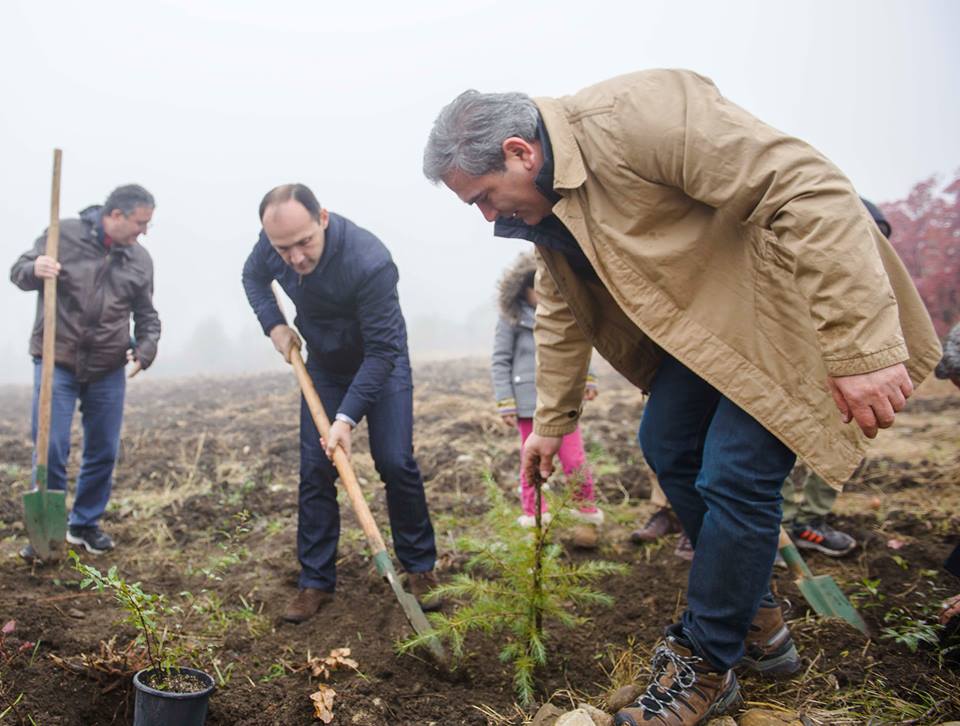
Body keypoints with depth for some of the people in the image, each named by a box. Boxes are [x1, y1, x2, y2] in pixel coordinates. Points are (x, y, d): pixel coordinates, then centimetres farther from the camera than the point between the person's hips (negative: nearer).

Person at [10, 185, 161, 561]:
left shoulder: (140, 258, 4)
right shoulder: (63, 233, -5)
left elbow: (147, 316, 12)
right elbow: (18, 272, 2)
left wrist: (145, 349, -6)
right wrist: (34, 270, -21)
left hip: (108, 371, 4)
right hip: (56, 363, -3)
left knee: (104, 452, 9)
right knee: (51, 449, -5)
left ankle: (85, 523, 28)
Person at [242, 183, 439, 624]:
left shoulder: (370, 263, -36)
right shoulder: (273, 242, -18)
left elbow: (381, 350, -32)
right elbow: (253, 277, 7)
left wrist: (347, 418, -35)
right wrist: (274, 325, -10)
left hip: (382, 363, -4)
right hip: (323, 364, 5)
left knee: (396, 463, -9)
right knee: (315, 470, -1)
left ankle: (420, 568, 9)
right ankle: (316, 581, 8)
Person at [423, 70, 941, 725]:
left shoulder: (636, 113, -29)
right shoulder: (542, 203, 1)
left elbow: (809, 191, -32)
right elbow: (562, 314, 14)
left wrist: (862, 347, -35)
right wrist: (551, 423, 20)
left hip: (803, 305, -9)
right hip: (707, 321, 9)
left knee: (735, 475, -11)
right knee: (667, 447, 10)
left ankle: (705, 665, 10)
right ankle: (756, 623, 27)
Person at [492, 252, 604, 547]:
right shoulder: (512, 317, -3)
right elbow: (500, 361, -2)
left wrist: (588, 378, 10)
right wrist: (505, 403, -6)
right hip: (529, 400, -2)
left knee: (574, 459, 0)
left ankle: (588, 516, 14)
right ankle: (534, 519, 21)